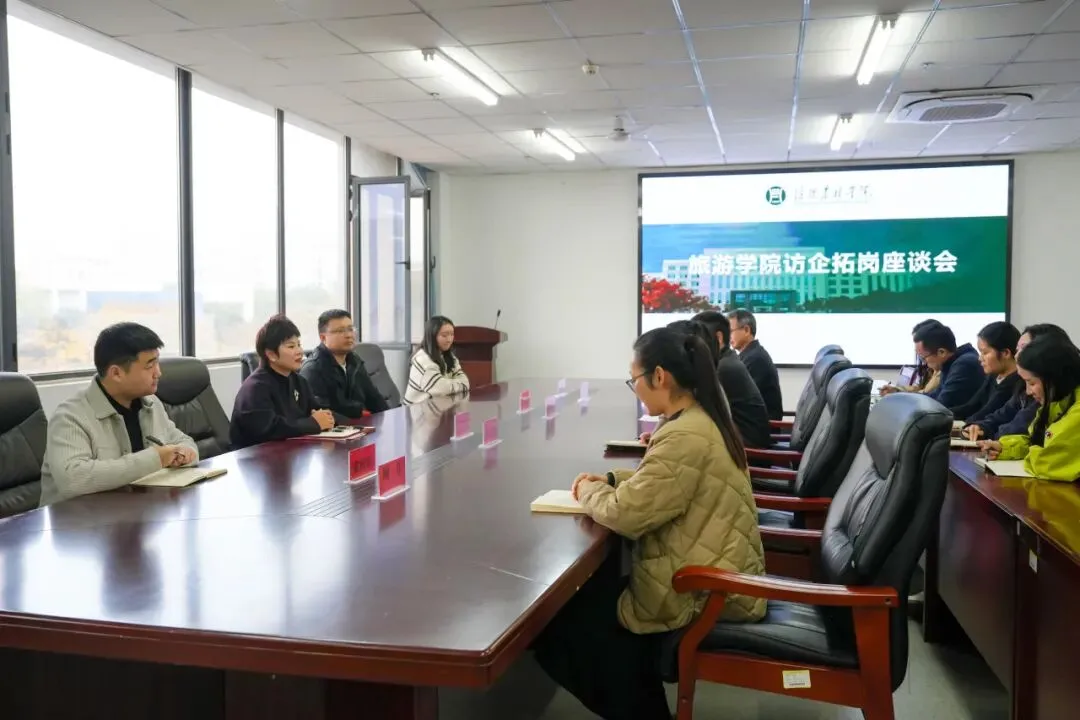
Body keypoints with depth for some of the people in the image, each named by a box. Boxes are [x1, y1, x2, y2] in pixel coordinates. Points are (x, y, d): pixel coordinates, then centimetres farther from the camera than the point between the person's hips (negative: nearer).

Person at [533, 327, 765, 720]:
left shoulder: (685, 436, -26)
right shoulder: (705, 419, 7)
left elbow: (628, 514, -25)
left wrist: (590, 492, -5)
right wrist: (611, 480, 9)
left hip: (702, 590, -10)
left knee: (560, 625, 1)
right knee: (595, 590, 18)